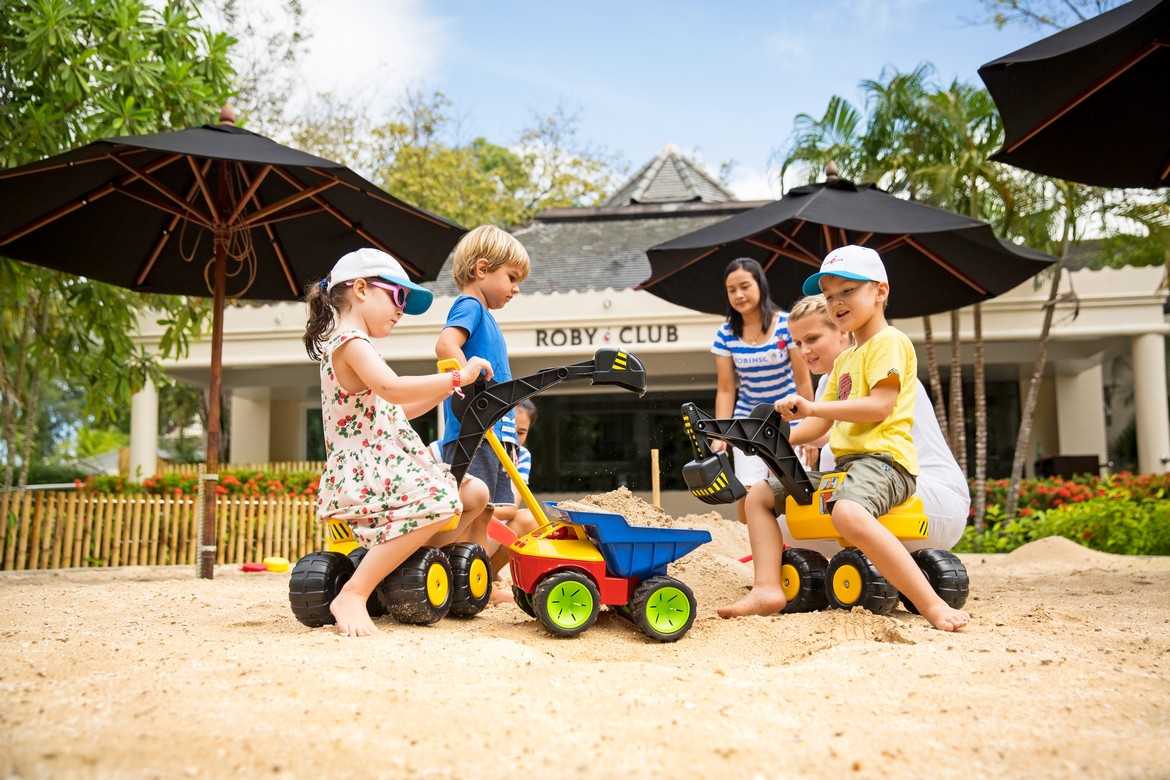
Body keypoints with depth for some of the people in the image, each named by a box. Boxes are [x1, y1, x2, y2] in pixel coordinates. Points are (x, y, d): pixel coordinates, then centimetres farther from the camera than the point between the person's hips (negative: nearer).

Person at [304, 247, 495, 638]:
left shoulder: (353, 346, 22)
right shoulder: (350, 342, -11)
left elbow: (398, 409, 26)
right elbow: (392, 389, -30)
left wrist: (444, 389, 17)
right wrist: (456, 377, -23)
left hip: (386, 467, 11)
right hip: (364, 475, -10)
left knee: (475, 494, 8)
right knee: (440, 502, -32)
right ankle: (352, 596, -26)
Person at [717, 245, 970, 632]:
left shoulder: (888, 341, -3)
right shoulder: (844, 360, 25)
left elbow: (881, 406, -18)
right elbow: (821, 424, 25)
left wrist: (812, 407, -22)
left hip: (883, 458, -10)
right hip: (845, 462, 10)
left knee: (848, 512, -40)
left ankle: (933, 605, -35)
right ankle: (767, 589, -6)